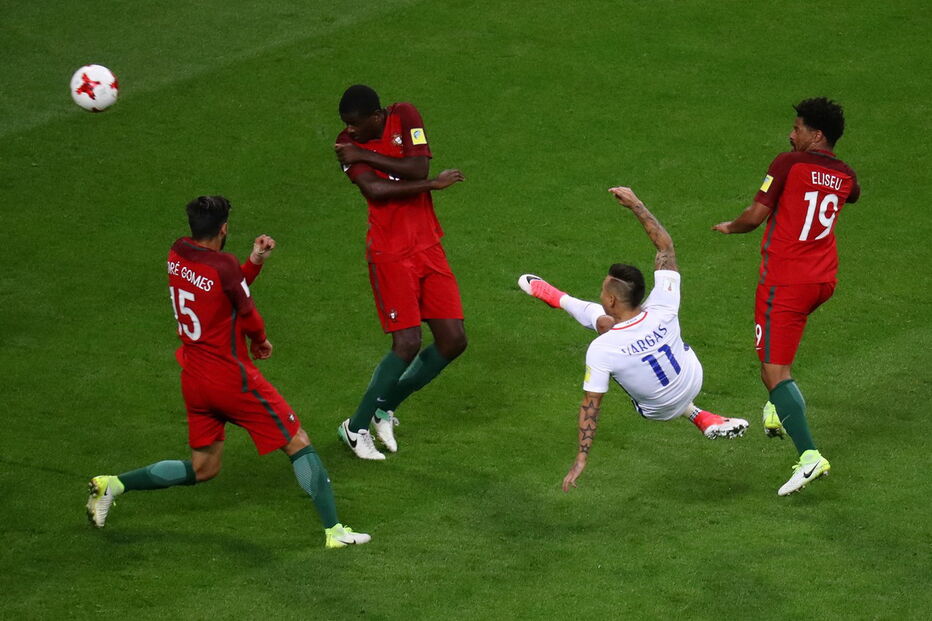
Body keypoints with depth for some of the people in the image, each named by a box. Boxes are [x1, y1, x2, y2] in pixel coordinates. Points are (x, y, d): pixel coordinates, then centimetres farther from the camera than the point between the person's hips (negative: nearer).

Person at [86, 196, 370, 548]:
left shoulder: (177, 256, 1)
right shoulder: (223, 266, -21)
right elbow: (249, 318, -7)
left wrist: (254, 262, 3)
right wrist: (261, 342, 13)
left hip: (194, 380, 8)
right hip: (232, 379, -8)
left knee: (202, 469, 19)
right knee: (298, 443, 3)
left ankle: (114, 485, 13)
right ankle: (334, 530, 2)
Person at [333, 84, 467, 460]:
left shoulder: (405, 117, -1)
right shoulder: (349, 144, -6)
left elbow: (418, 168, -14)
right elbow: (374, 189, -21)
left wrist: (365, 156, -16)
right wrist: (433, 184, -20)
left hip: (428, 247, 4)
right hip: (390, 255, -4)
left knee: (453, 340, 1)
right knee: (408, 343, -14)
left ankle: (385, 408, 16)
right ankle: (356, 427, 1)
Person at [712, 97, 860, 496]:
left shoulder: (788, 164, -11)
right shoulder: (845, 176, 8)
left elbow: (755, 216, -13)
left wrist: (729, 227, 7)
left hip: (784, 280, -7)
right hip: (823, 280, 7)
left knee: (775, 371, -10)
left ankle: (809, 455, -25)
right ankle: (778, 411, 32)